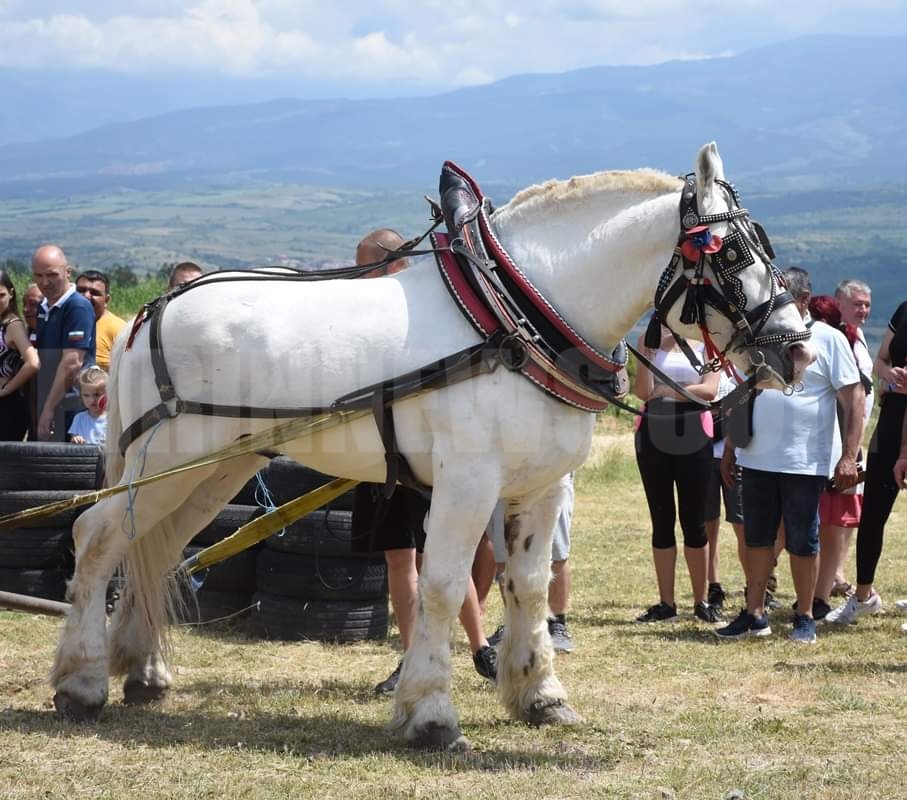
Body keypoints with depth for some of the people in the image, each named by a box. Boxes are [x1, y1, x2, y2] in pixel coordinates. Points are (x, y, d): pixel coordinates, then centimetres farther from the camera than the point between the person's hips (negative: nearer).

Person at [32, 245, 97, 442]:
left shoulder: (78, 307, -12)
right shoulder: (43, 309, 15)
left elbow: (72, 363, -19)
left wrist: (49, 410, -21)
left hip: (68, 410, -8)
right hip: (45, 406, 8)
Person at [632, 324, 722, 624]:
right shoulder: (648, 342, 6)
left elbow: (709, 390, -11)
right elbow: (643, 391, -5)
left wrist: (666, 391, -11)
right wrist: (646, 351, -11)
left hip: (693, 438, -2)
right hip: (653, 438, 2)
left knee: (694, 522, 3)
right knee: (662, 520, 5)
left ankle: (702, 601, 10)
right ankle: (666, 603, 9)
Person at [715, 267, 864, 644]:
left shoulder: (828, 339, -4)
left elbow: (853, 398, -8)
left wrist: (849, 456, -15)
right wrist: (730, 449, 16)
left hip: (805, 460, -5)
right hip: (757, 458, 5)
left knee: (802, 541, 2)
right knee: (756, 538, 8)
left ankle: (805, 618, 13)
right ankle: (755, 615, 16)